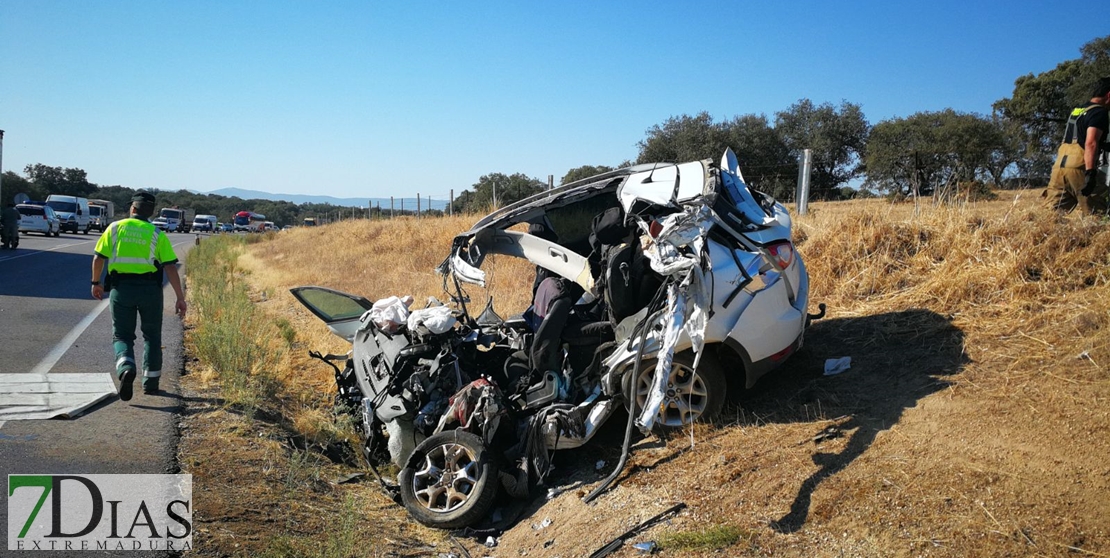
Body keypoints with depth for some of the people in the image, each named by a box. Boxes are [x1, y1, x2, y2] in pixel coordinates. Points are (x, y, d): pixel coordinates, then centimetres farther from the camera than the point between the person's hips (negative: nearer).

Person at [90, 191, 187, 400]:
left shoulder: (115, 227, 4)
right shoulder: (157, 234, 1)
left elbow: (98, 258, 2)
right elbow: (170, 268, -6)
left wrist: (96, 283, 18)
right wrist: (180, 298, -3)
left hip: (121, 288, 0)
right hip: (150, 289, 0)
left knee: (122, 335, 10)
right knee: (152, 336, 16)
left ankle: (126, 367, -19)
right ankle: (150, 382, 17)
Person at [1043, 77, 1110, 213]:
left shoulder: (1077, 111, 22)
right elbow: (1091, 143, -17)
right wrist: (1090, 173, -24)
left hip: (1059, 166, 8)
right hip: (1079, 169, -8)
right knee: (1096, 215, -5)